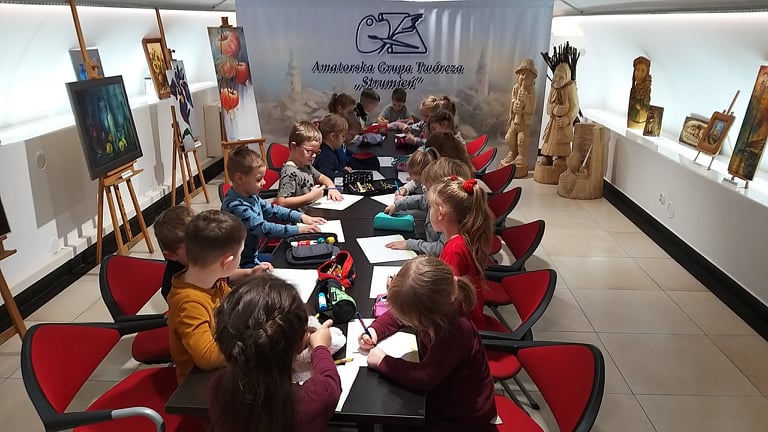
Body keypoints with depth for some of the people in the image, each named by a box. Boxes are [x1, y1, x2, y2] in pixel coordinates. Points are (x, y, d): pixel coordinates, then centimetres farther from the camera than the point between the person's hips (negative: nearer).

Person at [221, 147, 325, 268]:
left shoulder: (250, 196, 2)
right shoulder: (235, 206, -27)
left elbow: (271, 209, 13)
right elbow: (263, 228, -31)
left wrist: (301, 217, 2)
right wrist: (298, 230, -29)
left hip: (253, 256, 10)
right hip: (241, 264, -10)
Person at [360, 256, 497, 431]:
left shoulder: (456, 331, -36)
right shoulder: (432, 309, -14)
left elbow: (424, 378, -37)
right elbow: (396, 316, 7)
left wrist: (382, 361, -26)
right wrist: (374, 331, -10)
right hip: (441, 398, 7)